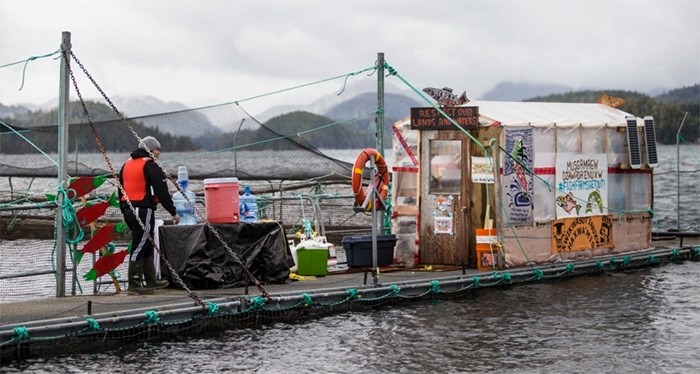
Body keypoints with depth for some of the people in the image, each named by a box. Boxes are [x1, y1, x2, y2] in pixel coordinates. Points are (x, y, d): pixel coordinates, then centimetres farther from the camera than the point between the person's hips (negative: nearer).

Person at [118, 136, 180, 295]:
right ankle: (134, 284, -7)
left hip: (128, 209, 9)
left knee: (147, 245, 18)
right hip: (143, 210, -9)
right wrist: (173, 212, -7)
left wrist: (124, 210, 27)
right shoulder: (150, 166, -9)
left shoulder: (127, 165, 18)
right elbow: (162, 191, -12)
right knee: (140, 246, -7)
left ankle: (151, 280, 25)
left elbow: (121, 190, 22)